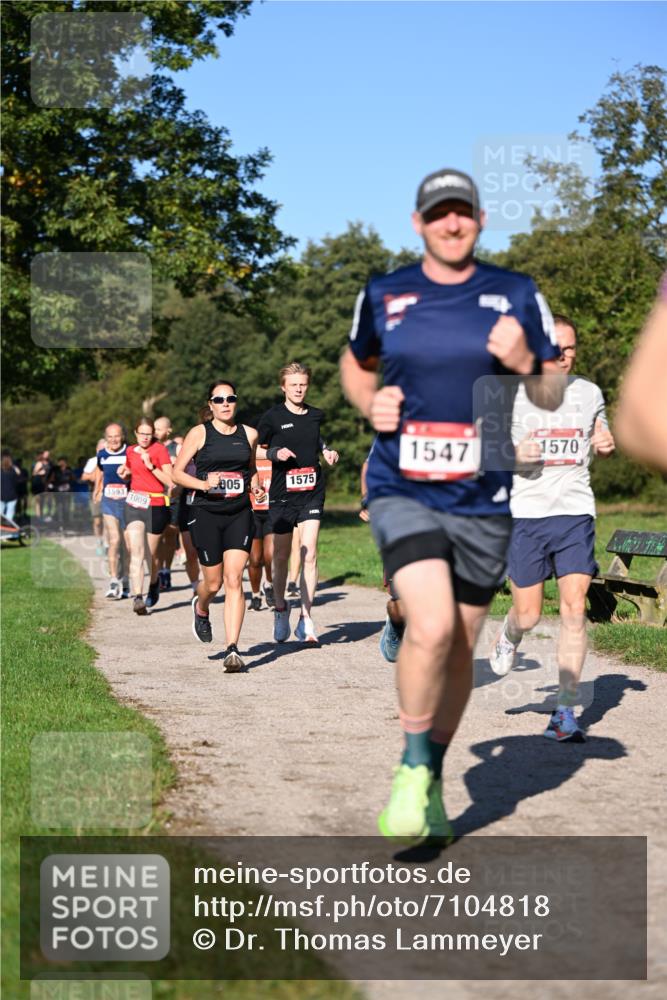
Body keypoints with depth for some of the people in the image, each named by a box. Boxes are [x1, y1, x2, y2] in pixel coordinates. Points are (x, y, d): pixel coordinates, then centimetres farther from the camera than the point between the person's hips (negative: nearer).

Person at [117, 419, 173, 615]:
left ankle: (154, 583, 41)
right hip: (133, 503, 3)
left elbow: (170, 481, -11)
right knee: (136, 552, -13)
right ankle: (138, 597, -20)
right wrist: (124, 473, 8)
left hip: (155, 505, -3)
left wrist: (151, 466, -20)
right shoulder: (130, 451, 11)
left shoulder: (160, 450, -5)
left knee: (150, 554, 9)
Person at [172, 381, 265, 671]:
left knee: (234, 580, -10)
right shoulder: (199, 433, -1)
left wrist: (256, 487, 4)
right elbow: (177, 473, -1)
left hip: (239, 514, 2)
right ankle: (200, 609, 44)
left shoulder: (249, 434, 8)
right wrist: (203, 484, -17)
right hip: (206, 513, -2)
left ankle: (232, 650, -11)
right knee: (214, 582, 6)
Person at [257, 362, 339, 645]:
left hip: (312, 492, 1)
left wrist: (327, 452, 5)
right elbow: (254, 450, 4)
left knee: (309, 554, -9)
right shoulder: (273, 417, -3)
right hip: (281, 494, -1)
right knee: (281, 556, 8)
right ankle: (280, 609, 29)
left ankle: (305, 619, -5)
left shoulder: (316, 416, 7)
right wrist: (275, 453, -14)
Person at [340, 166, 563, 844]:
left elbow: (553, 396, 7)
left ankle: (432, 782, 30)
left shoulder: (517, 297, 3)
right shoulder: (383, 295, 4)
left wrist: (524, 365, -14)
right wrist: (369, 403, 0)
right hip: (402, 491, -2)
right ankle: (412, 769, -1)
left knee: (459, 649, 10)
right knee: (432, 627, -22)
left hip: (482, 501, 2)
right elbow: (354, 364, 22)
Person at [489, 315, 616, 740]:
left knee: (575, 610, -9)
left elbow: (601, 444, 24)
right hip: (527, 513, -1)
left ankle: (565, 713, -2)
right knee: (528, 615, 1)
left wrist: (607, 445, 1)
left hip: (576, 512, 2)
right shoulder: (514, 394, 1)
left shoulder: (589, 393, 10)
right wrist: (513, 455, -14)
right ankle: (509, 636, 40)